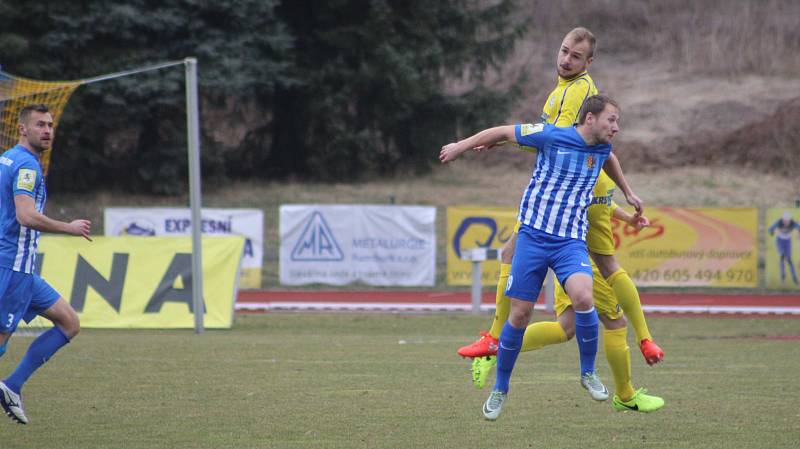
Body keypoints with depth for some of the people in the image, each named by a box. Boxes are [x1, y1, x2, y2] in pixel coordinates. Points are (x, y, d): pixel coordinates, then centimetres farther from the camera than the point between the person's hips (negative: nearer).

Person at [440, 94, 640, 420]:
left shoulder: (601, 147, 7)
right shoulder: (552, 136, -9)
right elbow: (505, 131, 3)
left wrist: (627, 192, 43)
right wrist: (462, 146, 10)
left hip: (571, 242, 3)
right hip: (533, 236, -3)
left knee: (583, 297, -26)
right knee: (519, 315, -1)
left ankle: (588, 372, -5)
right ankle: (500, 388, 19)